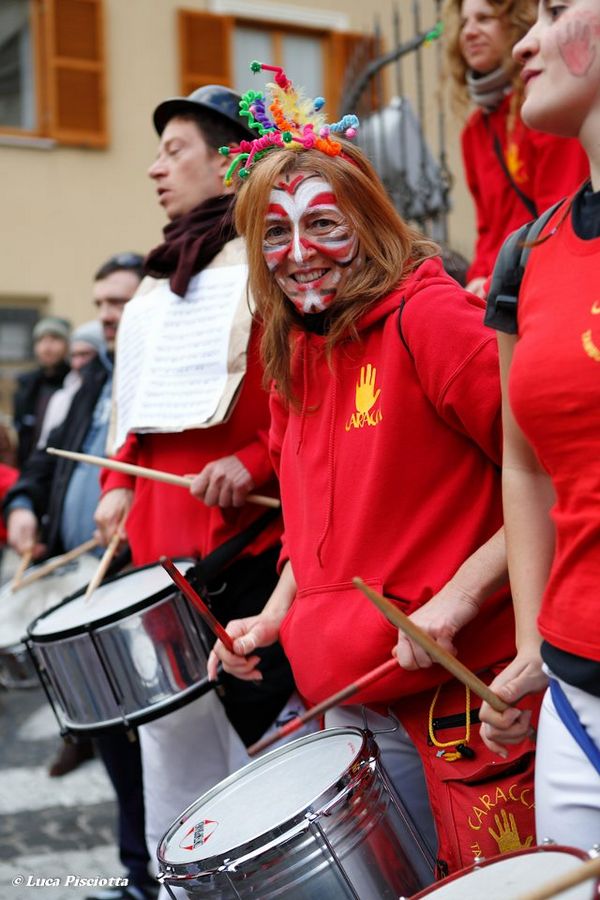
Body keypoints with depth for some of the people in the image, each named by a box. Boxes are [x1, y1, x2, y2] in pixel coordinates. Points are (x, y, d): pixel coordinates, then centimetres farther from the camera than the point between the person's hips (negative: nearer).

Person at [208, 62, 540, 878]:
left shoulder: (431, 317, -14)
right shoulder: (297, 353, 11)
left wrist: (462, 596, -21)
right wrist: (274, 616, 10)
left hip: (460, 689, -7)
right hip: (347, 695, 7)